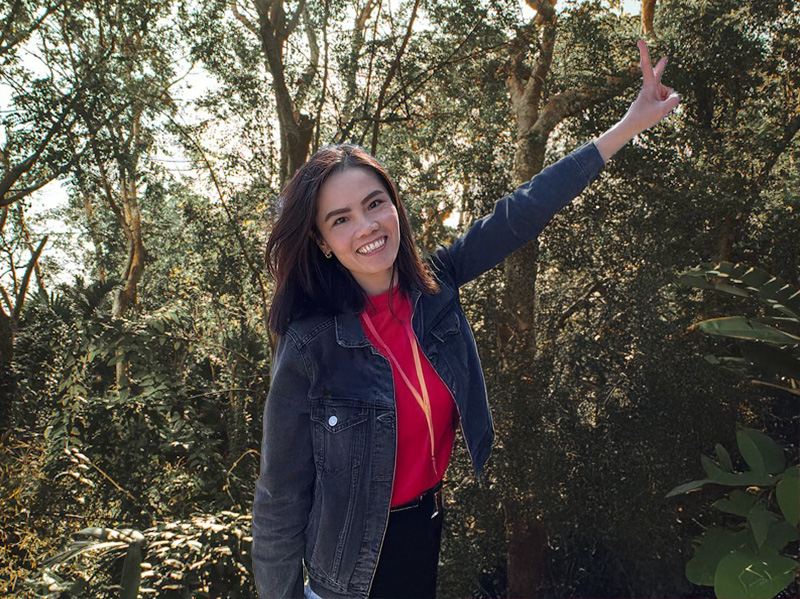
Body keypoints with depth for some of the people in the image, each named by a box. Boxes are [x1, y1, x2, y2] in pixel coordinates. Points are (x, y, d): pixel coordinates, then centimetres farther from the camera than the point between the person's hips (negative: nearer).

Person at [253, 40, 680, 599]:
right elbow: (282, 496, -18)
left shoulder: (432, 287, -12)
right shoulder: (310, 344, -26)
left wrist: (629, 125, -9)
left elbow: (518, 215, -9)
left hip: (431, 525, 5)